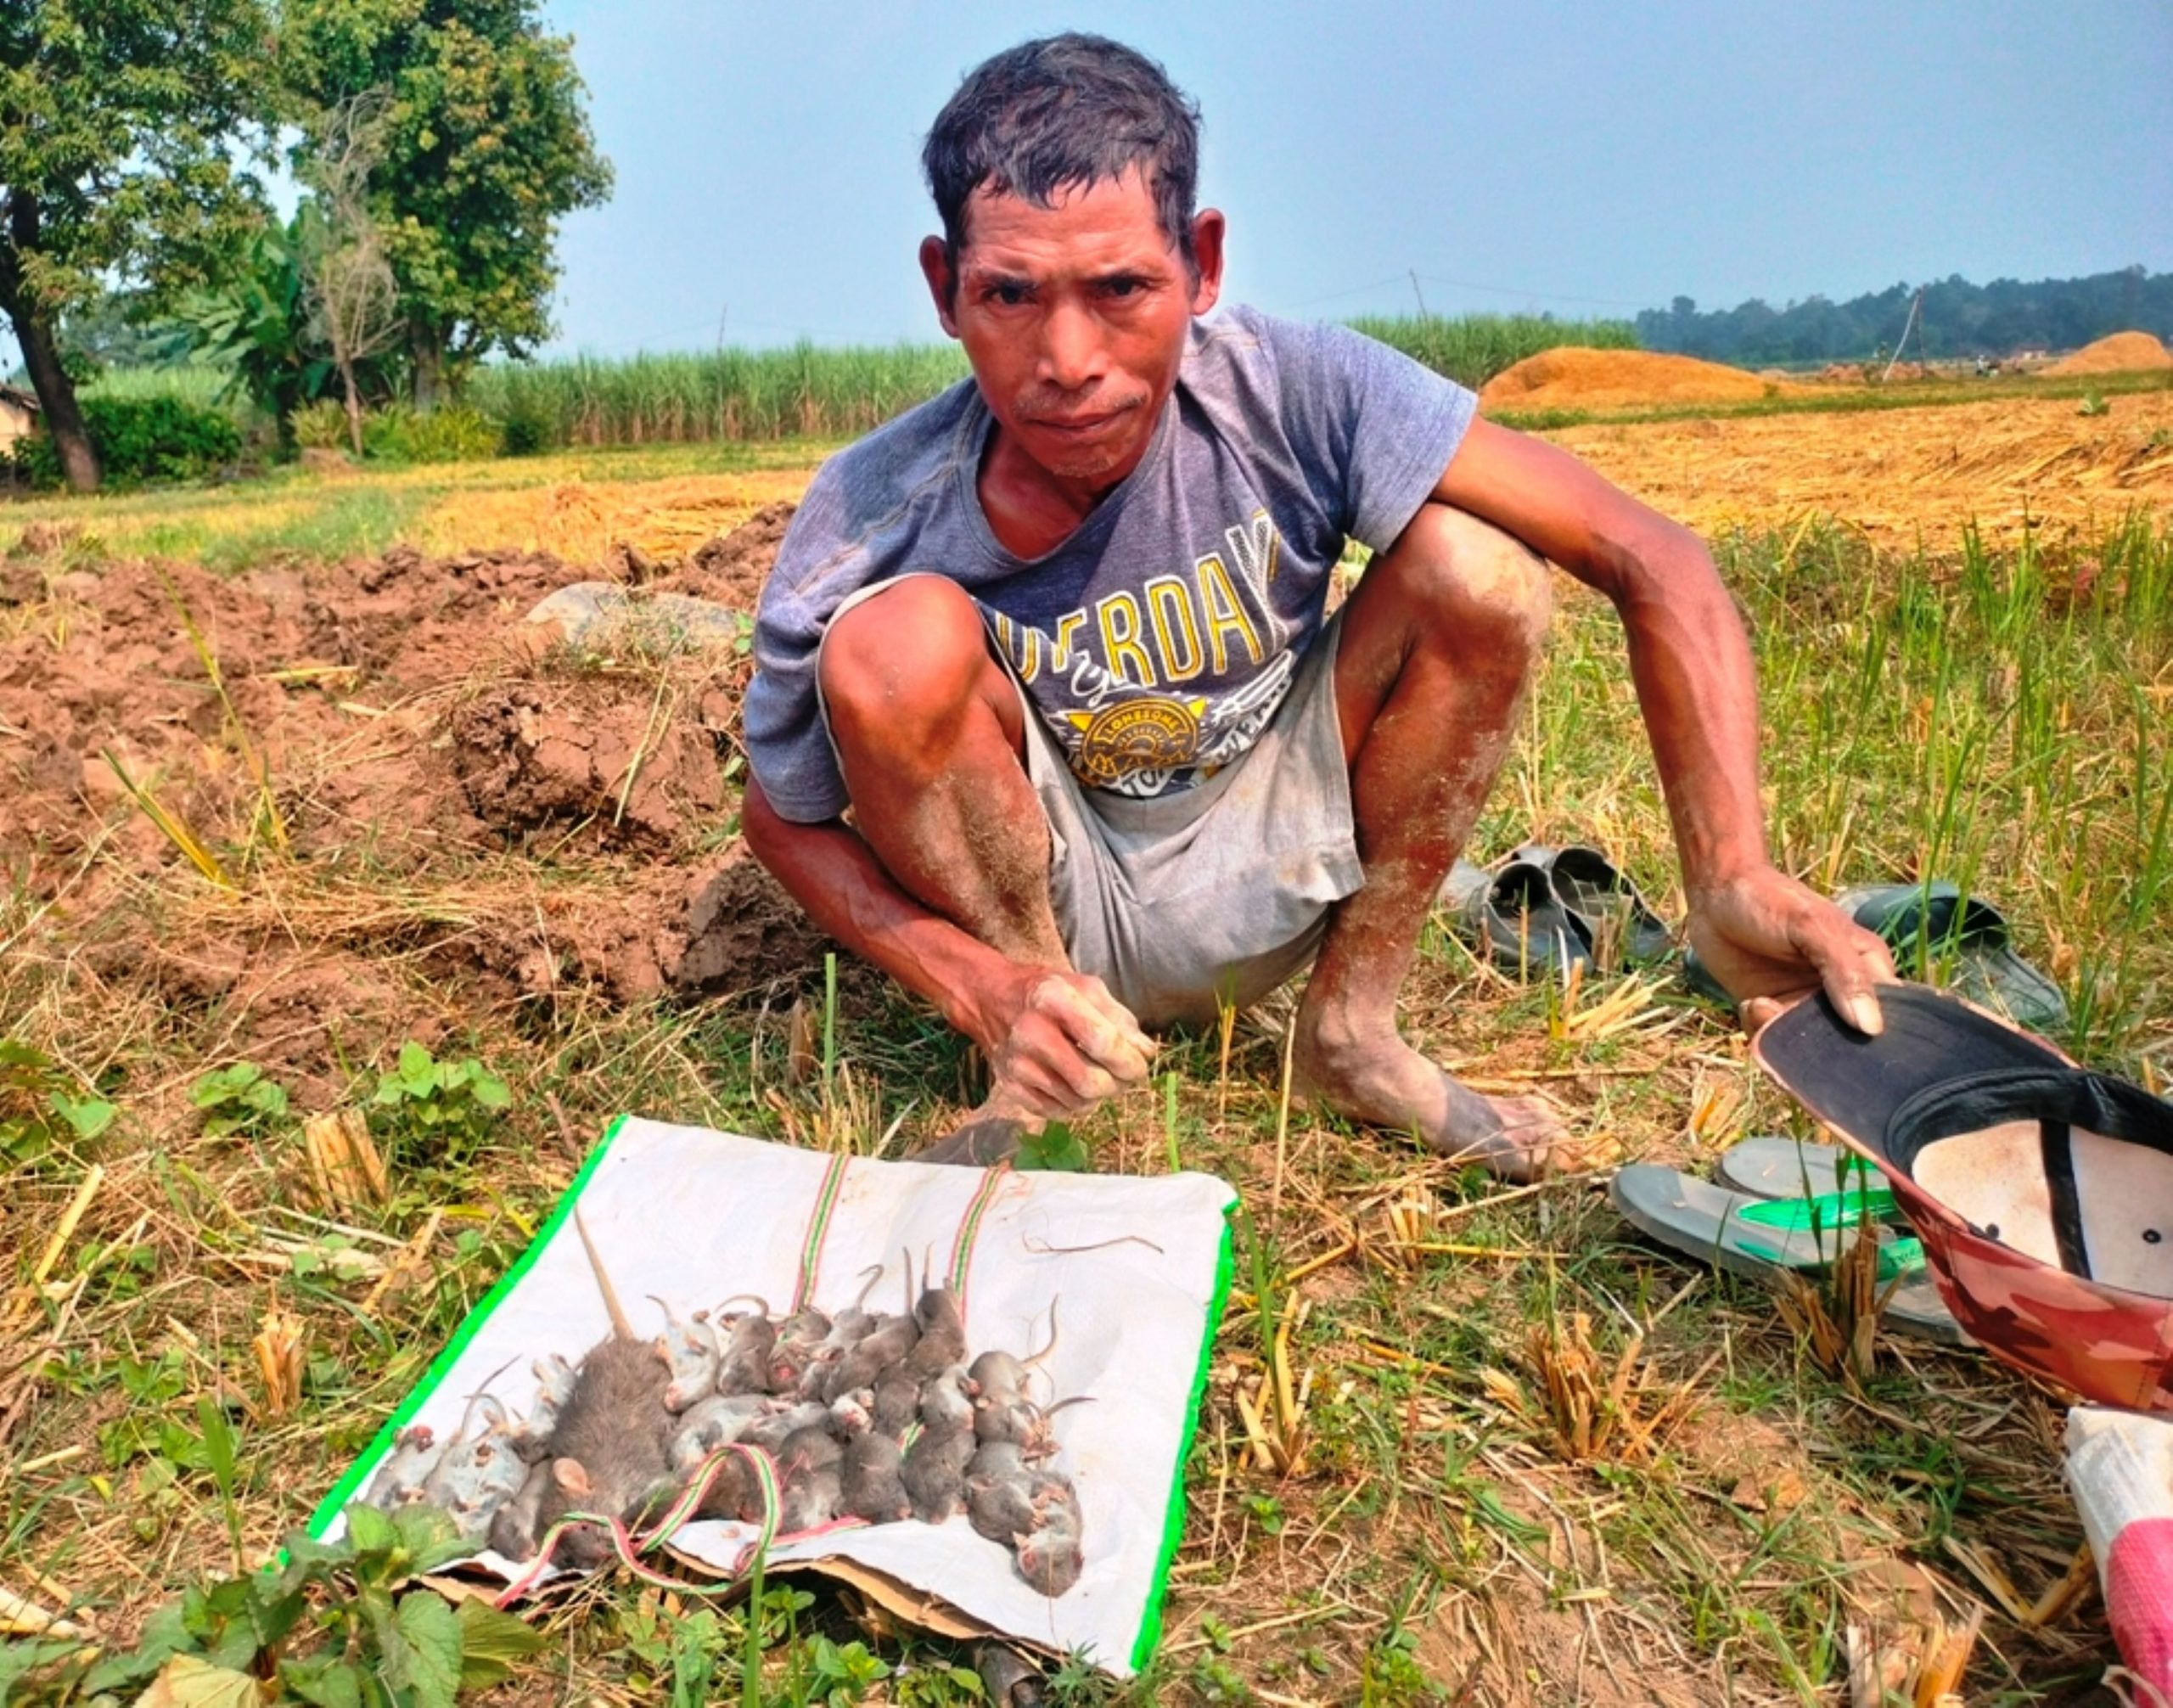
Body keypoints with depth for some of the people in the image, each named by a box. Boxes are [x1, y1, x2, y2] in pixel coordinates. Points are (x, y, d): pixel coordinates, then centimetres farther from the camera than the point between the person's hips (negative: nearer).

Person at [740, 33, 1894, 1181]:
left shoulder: (1295, 394, -23)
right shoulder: (866, 527, -23)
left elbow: (1648, 561, -23)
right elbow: (782, 820, -9)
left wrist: (1735, 880, -36)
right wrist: (977, 990, -26)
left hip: (1268, 881, 2)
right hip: (1032, 909, -1)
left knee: (1473, 564, -22)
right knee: (900, 641, -30)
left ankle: (1351, 1027, -4)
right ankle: (1036, 1081, -7)